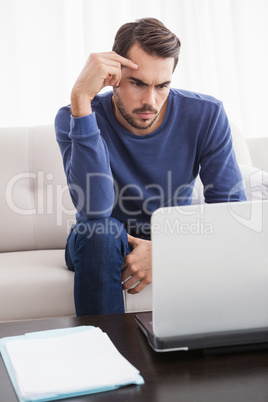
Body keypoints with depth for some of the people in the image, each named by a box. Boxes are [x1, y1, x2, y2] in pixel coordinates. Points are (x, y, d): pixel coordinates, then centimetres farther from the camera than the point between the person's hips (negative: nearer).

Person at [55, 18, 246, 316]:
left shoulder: (206, 115, -13)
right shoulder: (74, 119, -19)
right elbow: (95, 209, -36)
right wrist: (81, 100, -41)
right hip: (102, 245, -1)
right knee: (100, 231, -35)